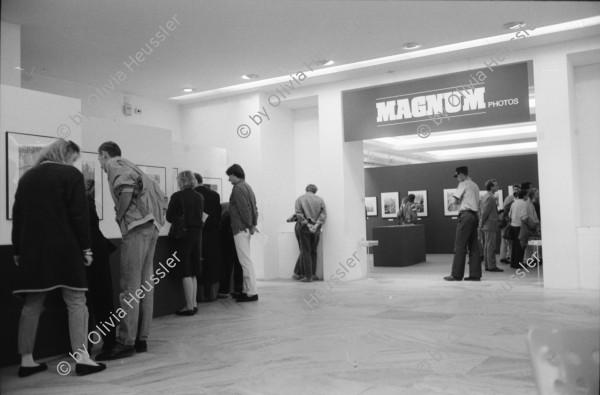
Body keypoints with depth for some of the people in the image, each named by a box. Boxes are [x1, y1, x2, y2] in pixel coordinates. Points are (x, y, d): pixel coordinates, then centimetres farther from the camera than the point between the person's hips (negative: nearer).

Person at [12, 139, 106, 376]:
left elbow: (17, 216, 13)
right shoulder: (71, 174, -4)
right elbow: (79, 215, -10)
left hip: (32, 250, 6)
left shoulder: (27, 177, 13)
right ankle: (81, 357, -3)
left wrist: (18, 250, 17)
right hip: (64, 249, -6)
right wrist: (86, 248, -4)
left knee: (31, 305, 11)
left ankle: (26, 360, 15)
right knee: (76, 302, 0)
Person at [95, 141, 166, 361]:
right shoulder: (131, 167, 26)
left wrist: (119, 216, -8)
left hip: (137, 226, -9)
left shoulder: (114, 166, 1)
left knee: (129, 285, -8)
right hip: (152, 225, 9)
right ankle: (141, 339, 14)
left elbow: (127, 188, -21)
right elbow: (160, 196, 24)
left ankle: (126, 342, -6)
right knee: (145, 283, 9)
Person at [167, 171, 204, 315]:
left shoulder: (177, 196, -12)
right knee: (193, 273, 14)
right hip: (197, 234, 6)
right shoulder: (200, 197, 4)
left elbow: (169, 217, -8)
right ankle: (194, 304, 19)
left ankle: (189, 306, 2)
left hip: (183, 234, -5)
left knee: (186, 273, 0)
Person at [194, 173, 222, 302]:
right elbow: (219, 215, 4)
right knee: (214, 263, 10)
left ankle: (201, 294, 8)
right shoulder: (215, 194, 1)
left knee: (199, 263, 6)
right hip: (213, 233, 2)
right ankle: (213, 293, 12)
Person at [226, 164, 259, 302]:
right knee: (246, 260, 14)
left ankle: (252, 293, -5)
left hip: (241, 229, -10)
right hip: (246, 228, 10)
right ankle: (248, 290, 20)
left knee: (245, 261, -7)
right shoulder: (247, 186, 17)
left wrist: (250, 225, -14)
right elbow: (254, 208, 17)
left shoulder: (238, 188, -13)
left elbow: (244, 208, -20)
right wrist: (253, 224, 12)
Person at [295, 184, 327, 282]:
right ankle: (313, 274, 16)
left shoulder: (299, 199, 2)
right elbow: (323, 214, -4)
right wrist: (316, 225, -12)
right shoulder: (319, 199, 8)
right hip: (316, 229, 3)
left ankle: (308, 276, -1)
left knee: (306, 252, 1)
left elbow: (299, 214, -12)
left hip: (305, 228, -3)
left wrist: (307, 225, -13)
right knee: (314, 251, 15)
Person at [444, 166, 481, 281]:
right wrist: (463, 201, 10)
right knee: (473, 246, 7)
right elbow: (477, 203, 17)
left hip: (466, 215, -8)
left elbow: (456, 200, -8)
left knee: (460, 246, -7)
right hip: (475, 215, 8)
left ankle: (456, 274, -7)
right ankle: (475, 274, 6)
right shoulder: (475, 186, 19)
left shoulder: (463, 184, -4)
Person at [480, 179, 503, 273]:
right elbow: (485, 212, -18)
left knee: (487, 246, 11)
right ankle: (492, 266, -5)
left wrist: (481, 224, 16)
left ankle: (488, 265, 15)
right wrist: (481, 224, -9)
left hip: (487, 226, 10)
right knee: (491, 247, -7)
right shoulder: (490, 198, -15)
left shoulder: (486, 196, 16)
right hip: (490, 225, -10)